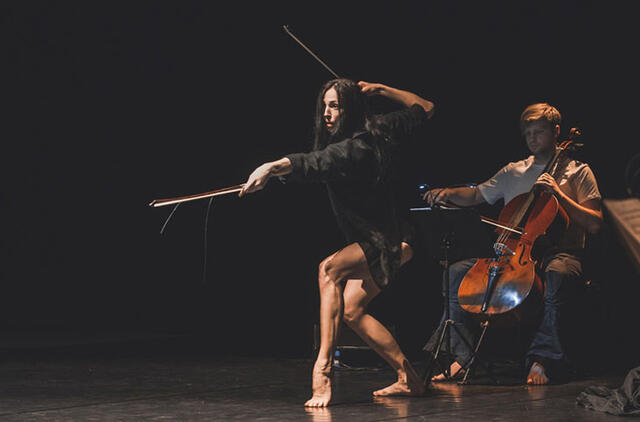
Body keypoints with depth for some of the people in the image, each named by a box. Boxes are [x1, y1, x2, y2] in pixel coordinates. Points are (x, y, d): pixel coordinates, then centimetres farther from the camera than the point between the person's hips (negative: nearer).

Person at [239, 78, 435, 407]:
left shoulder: (351, 149, -25)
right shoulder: (380, 130, 1)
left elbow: (313, 163, -45)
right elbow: (424, 108, 15)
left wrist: (272, 167, -60)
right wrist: (379, 90, 10)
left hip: (387, 243, -11)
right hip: (378, 242, 11)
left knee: (330, 269, -31)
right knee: (351, 311, 10)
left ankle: (323, 368, -35)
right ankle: (408, 379, 21)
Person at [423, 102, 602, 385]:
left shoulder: (578, 172, 7)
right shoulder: (513, 172, 20)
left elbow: (594, 224, -3)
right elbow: (476, 196, 22)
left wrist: (559, 194, -13)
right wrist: (449, 193, 1)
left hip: (559, 253, -5)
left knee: (556, 274, -41)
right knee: (457, 271, -15)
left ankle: (543, 359, -33)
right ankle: (460, 356, -17)